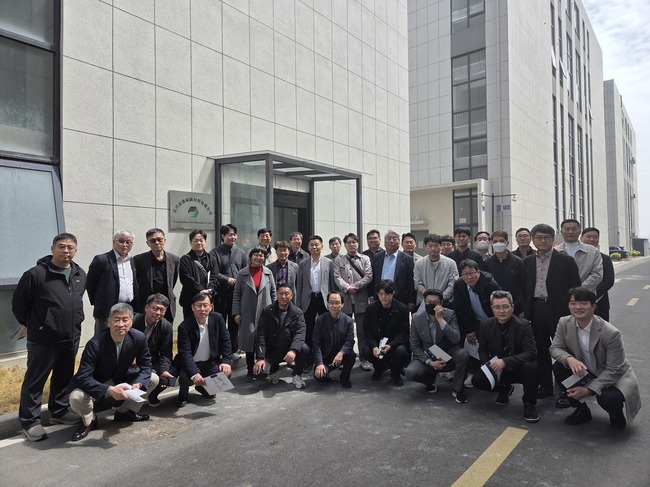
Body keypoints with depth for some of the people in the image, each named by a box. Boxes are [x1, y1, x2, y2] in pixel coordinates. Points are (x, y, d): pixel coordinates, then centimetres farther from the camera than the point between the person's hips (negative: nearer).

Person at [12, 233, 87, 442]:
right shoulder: (35, 274, -14)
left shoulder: (80, 275, 5)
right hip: (43, 340, -6)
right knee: (35, 380, 4)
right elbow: (18, 303, -5)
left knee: (64, 377, 17)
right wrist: (33, 325, 3)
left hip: (71, 338, 6)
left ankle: (59, 411, 34)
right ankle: (29, 421, 17)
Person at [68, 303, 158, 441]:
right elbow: (83, 377, -32)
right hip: (96, 384, -4)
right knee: (77, 398, -33)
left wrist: (138, 384, -29)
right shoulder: (95, 344, -30)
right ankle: (89, 421, 4)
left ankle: (124, 412, 14)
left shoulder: (139, 338, -19)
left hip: (121, 379, 4)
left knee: (153, 379, -9)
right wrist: (109, 390, -45)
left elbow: (146, 366, -7)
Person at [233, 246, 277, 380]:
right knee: (249, 342, 3)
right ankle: (250, 370, 14)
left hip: (265, 313, 1)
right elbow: (236, 295, 2)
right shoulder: (242, 273, 1)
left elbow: (273, 293, 8)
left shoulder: (268, 273, 5)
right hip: (248, 314, -1)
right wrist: (236, 313, -4)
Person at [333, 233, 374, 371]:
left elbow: (368, 276, -2)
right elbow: (337, 277, -1)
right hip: (344, 299, 0)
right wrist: (347, 288, -17)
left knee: (362, 331, 3)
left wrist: (356, 286, -13)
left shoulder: (365, 259, 11)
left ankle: (364, 359, 12)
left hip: (361, 299, 0)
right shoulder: (338, 260, 11)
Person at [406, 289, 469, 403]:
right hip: (427, 358, 0)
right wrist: (430, 362, -16)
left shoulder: (450, 314, -11)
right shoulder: (417, 318, -9)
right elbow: (414, 346, -5)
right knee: (411, 372, -28)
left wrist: (441, 319, -31)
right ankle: (432, 377, 9)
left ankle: (457, 389, -6)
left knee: (463, 354, -31)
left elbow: (456, 339, -24)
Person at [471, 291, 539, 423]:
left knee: (531, 367, -36)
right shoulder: (486, 324, -6)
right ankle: (505, 388, 13)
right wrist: (489, 367, -17)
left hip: (519, 368, -3)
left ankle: (529, 404, -9)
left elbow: (531, 353, -25)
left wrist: (505, 361, -36)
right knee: (477, 380, -22)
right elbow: (482, 350, 4)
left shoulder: (524, 325, -17)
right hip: (496, 369, 3)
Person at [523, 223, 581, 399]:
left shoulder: (565, 261, -3)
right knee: (541, 350, 12)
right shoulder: (527, 262, 9)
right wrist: (526, 310, 5)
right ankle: (545, 386, 24)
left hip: (557, 310, -4)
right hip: (535, 310, 4)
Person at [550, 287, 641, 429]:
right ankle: (581, 410, 4)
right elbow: (555, 348, -8)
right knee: (558, 367, -20)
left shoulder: (611, 333, -27)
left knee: (608, 398, -35)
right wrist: (569, 359, -32)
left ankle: (616, 415, 8)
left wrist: (589, 390, -30)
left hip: (616, 376, -5)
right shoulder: (564, 323, -13)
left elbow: (614, 370, -23)